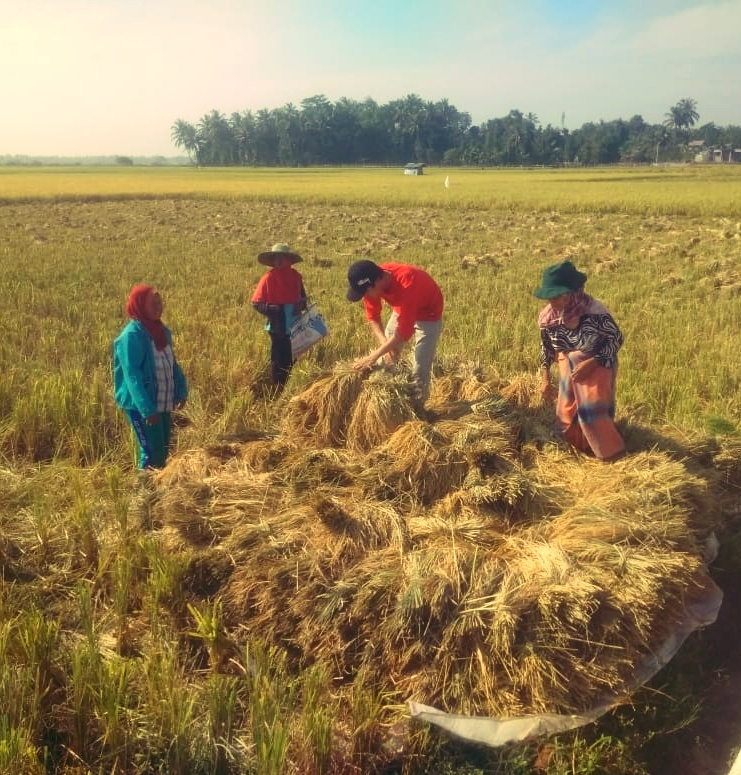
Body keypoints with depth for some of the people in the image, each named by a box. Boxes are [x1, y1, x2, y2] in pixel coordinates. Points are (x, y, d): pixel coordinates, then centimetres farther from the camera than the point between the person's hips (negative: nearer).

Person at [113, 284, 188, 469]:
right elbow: (132, 375, -22)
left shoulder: (162, 331, 7)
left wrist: (182, 390, 7)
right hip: (141, 406, -8)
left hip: (163, 404, 8)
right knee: (152, 454, -6)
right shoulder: (132, 335, -17)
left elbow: (172, 364, 17)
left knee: (163, 451, 14)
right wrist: (147, 408, -27)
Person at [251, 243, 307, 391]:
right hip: (277, 327, -4)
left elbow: (302, 297, 17)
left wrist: (301, 305, -5)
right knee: (278, 360, 2)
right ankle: (278, 391, 14)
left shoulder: (295, 276, 3)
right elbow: (256, 303, -8)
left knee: (291, 358, 13)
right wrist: (269, 309, -26)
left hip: (294, 326, 4)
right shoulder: (268, 278, -9)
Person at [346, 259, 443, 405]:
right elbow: (373, 317, -12)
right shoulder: (372, 282, -24)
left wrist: (373, 357, -38)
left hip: (428, 314, -6)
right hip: (402, 309, 6)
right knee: (386, 360, 7)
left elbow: (404, 331, -41)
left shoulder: (406, 283, -43)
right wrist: (385, 344, -28)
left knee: (420, 368, -10)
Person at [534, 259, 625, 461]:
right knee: (566, 416, 11)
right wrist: (545, 378, 1)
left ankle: (614, 456, 9)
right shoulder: (547, 316, -10)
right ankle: (578, 455, 35)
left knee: (592, 413, -10)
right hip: (568, 369, 6)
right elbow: (546, 347, 7)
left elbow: (616, 339, -15)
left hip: (596, 366, -5)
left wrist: (591, 363, -23)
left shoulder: (594, 311, -26)